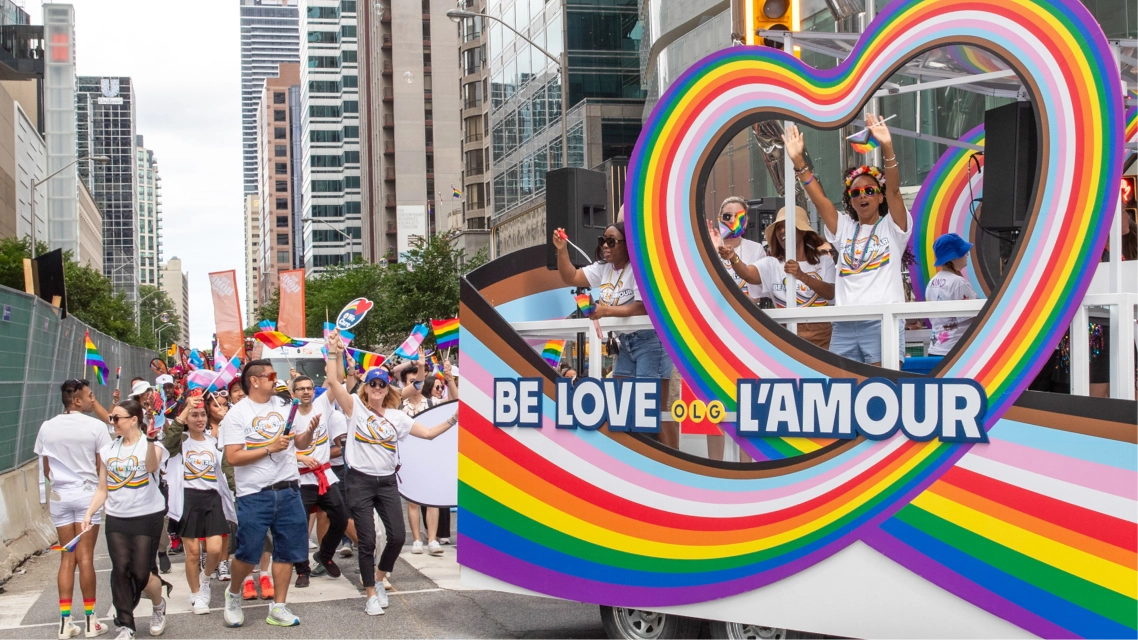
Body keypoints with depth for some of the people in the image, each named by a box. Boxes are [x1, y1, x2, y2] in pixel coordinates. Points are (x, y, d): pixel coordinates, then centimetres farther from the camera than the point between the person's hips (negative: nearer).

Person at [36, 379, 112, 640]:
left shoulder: (47, 428, 1)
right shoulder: (95, 427, -11)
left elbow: (46, 469, 8)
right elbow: (102, 468, -6)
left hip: (59, 495, 4)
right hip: (87, 493, -3)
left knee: (67, 557, 9)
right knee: (85, 557, 1)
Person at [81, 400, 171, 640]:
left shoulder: (152, 445, -4)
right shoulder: (108, 450, 10)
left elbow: (151, 467, -28)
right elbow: (102, 489, 12)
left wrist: (151, 439, -40)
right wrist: (89, 514, -1)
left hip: (147, 518, -4)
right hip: (116, 520, 4)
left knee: (141, 572, -5)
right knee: (120, 571, -4)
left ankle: (159, 605, 25)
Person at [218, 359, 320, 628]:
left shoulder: (284, 406, 7)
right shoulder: (237, 414, -7)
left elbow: (301, 444, 12)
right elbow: (233, 457, -15)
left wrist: (310, 430, -10)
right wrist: (270, 448, -19)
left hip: (288, 491, 5)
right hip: (255, 495, -5)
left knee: (287, 550, 7)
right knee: (248, 553, -1)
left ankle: (278, 607, 17)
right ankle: (233, 594, 26)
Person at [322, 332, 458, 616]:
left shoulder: (397, 416, 7)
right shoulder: (356, 408, -3)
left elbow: (428, 433, 7)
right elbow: (333, 382, -15)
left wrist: (453, 419, -2)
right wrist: (334, 352, -17)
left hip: (387, 481, 4)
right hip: (360, 481, -4)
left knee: (398, 536, 0)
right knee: (367, 540, -2)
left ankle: (378, 578, 27)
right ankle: (371, 595, 11)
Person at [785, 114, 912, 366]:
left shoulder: (892, 227, 8)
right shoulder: (844, 228, 19)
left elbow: (894, 190, -7)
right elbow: (819, 199, 9)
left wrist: (887, 148, -23)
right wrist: (798, 161, -3)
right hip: (844, 324, 4)